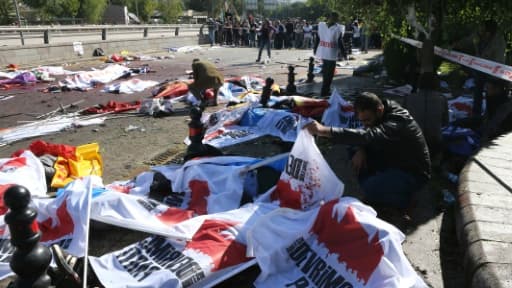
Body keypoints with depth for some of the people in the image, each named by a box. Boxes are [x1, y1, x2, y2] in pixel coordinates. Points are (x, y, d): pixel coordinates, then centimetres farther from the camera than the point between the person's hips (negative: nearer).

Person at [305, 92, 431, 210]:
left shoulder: (396, 123, -34)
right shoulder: (383, 112, -8)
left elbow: (368, 136, -50)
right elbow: (368, 136, 4)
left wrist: (324, 131, -58)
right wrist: (361, 150, -21)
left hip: (413, 172, -8)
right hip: (393, 161, 8)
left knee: (371, 189, -29)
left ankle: (403, 197, 1)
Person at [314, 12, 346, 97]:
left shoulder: (321, 25, -5)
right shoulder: (338, 28, -13)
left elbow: (317, 40, 1)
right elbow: (340, 43, -10)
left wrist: (315, 50, 11)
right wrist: (343, 54, -2)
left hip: (322, 53, 5)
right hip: (331, 54, -5)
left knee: (325, 70, 21)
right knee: (329, 73, 6)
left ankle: (326, 88, 34)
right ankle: (324, 92, 9)